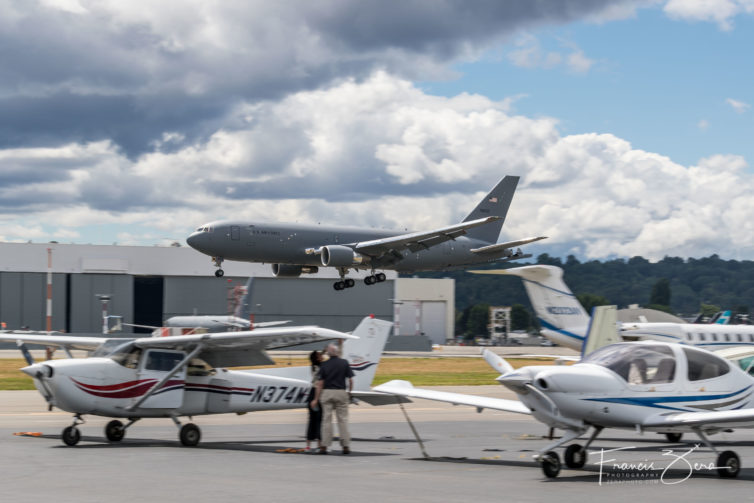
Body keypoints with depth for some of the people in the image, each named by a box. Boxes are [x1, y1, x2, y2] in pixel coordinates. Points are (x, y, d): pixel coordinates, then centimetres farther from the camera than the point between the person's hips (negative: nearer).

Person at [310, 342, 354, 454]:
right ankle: (346, 446, 2)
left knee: (327, 420, 3)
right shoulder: (344, 363, -1)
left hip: (327, 393, 0)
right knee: (343, 420, 4)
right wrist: (349, 392, 14)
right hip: (341, 392, 0)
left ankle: (325, 446, 1)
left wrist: (316, 399, 2)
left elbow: (320, 383, -3)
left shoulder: (324, 365, -1)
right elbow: (350, 380, -2)